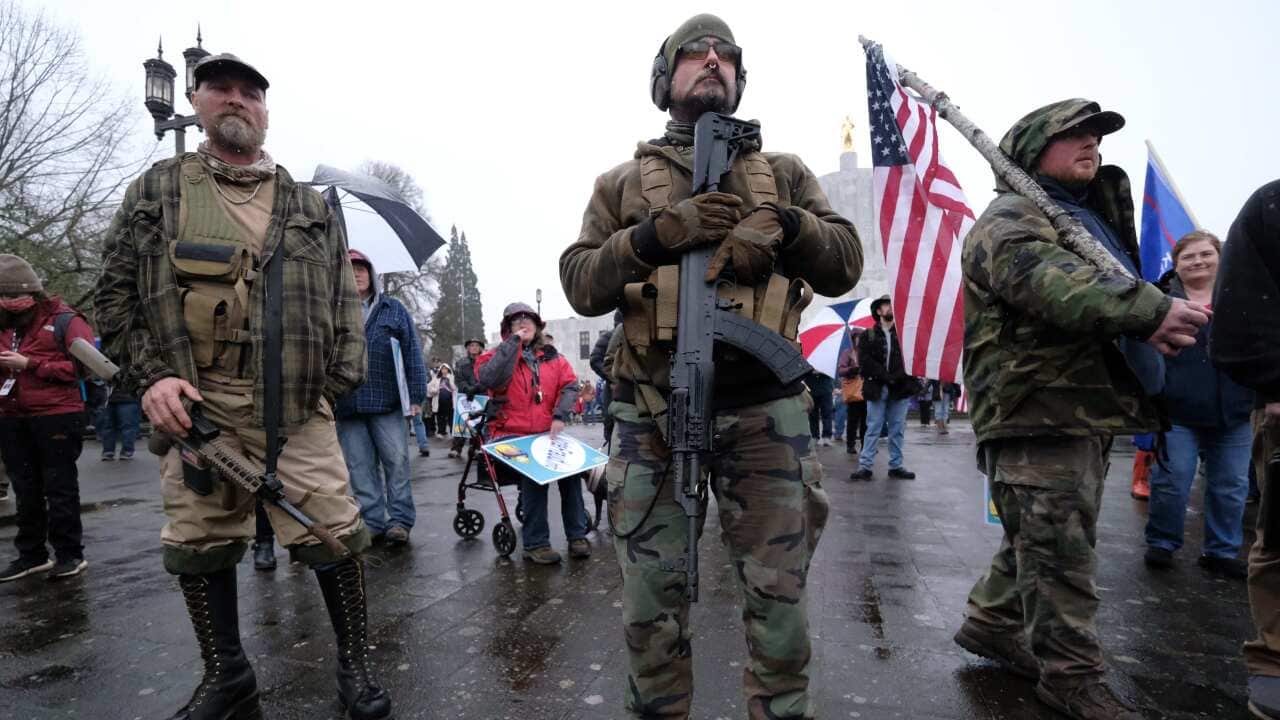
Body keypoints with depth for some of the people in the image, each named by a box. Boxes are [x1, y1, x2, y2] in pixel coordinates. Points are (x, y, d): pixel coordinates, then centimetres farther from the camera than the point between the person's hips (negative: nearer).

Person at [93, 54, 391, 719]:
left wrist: (340, 378, -1)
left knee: (333, 533, -3)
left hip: (297, 404, -1)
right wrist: (149, 374, -5)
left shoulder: (310, 205, 14)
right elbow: (115, 292, 9)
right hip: (191, 402, 2)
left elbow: (345, 300, 10)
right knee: (200, 544, 9)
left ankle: (354, 662, 16)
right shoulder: (157, 189, 13)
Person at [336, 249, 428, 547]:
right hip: (347, 405, 2)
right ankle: (372, 522, 15)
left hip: (387, 400, -2)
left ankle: (400, 520, 9)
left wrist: (416, 394, -4)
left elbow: (412, 352, 4)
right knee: (360, 468, 6)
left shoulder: (393, 309, 8)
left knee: (397, 462, 0)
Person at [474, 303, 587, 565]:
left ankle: (577, 535, -11)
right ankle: (535, 543, -18)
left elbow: (570, 385, 3)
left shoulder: (552, 357, 13)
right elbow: (489, 379, -19)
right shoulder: (496, 355, 5)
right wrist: (514, 343, -13)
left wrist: (560, 415, -15)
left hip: (546, 433, 3)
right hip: (510, 435, -3)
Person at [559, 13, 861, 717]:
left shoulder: (785, 172, 15)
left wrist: (783, 224, -10)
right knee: (651, 608, 10)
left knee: (779, 604, 8)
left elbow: (845, 267, 9)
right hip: (649, 416, 0)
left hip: (764, 412, 1)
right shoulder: (620, 183, 13)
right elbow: (580, 284, 3)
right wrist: (655, 235, -12)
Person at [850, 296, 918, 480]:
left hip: (900, 388, 2)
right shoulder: (868, 336, 5)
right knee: (873, 428, -1)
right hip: (877, 389, -2)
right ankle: (865, 466, 1)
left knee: (897, 429, 7)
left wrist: (898, 376, -15)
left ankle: (896, 465, 15)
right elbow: (864, 361, -5)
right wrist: (885, 376, -13)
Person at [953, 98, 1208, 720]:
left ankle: (990, 622, 33)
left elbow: (1115, 285, 19)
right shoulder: (1011, 220, -7)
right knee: (1059, 546, -4)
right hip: (1035, 408, -10)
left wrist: (1149, 326, -1)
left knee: (1041, 536, 18)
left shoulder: (1091, 215, 25)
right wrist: (1148, 312, -33)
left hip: (1087, 406, 10)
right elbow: (1054, 285, -26)